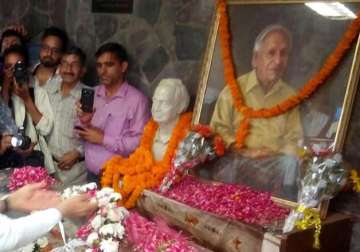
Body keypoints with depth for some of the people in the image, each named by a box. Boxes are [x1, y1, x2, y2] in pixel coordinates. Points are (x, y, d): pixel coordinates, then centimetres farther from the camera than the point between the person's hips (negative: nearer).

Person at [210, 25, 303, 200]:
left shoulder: (289, 95, 11)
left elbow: (293, 139, 13)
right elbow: (219, 127, 1)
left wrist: (276, 153, -8)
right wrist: (242, 151, -12)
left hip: (276, 163, 3)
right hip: (238, 160, -2)